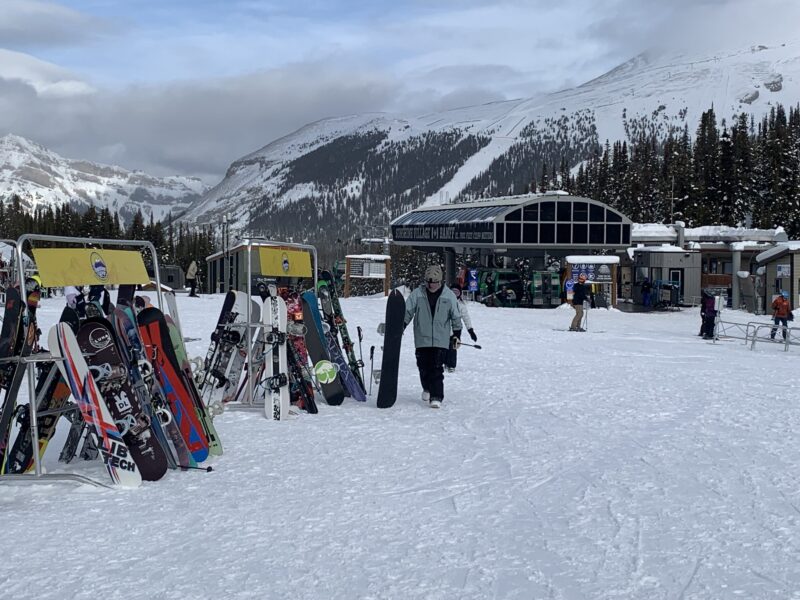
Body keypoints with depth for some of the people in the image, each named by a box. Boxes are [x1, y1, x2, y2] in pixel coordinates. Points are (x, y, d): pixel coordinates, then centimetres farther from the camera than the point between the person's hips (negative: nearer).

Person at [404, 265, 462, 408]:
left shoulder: (449, 295, 0)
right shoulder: (417, 294, 0)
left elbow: (456, 317, 8)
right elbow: (407, 312, 5)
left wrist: (456, 334, 9)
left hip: (441, 340, -1)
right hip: (422, 339, 2)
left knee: (437, 369, -7)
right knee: (423, 367, 9)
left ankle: (436, 397, -3)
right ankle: (427, 389, 34)